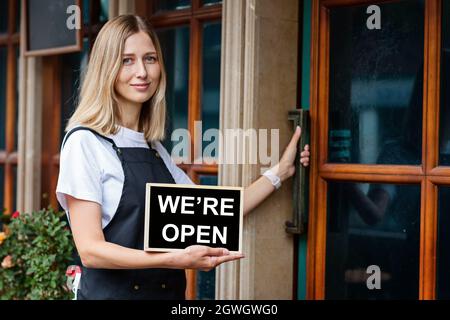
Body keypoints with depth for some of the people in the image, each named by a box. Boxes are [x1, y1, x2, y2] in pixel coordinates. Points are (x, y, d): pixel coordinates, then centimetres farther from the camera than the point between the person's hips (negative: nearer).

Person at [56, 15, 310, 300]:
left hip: (168, 291, 7)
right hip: (111, 291, -7)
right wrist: (176, 260, -29)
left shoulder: (155, 148, 8)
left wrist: (280, 172, 8)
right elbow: (90, 250, -18)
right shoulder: (85, 142, -12)